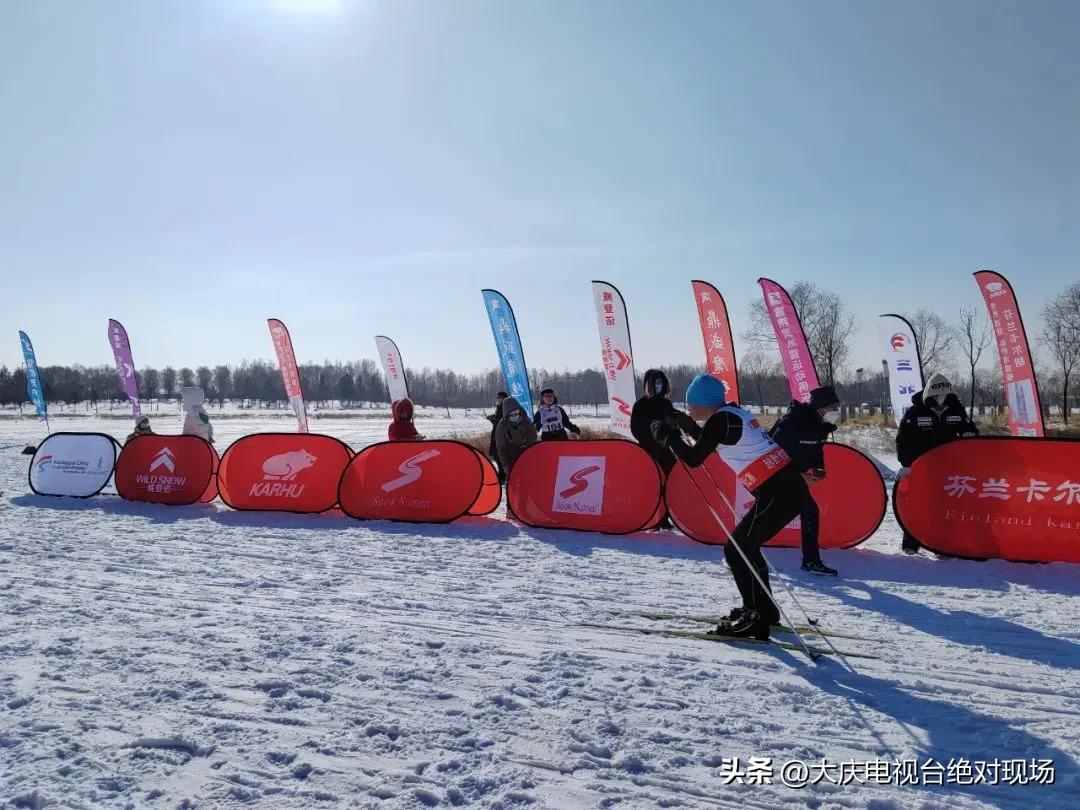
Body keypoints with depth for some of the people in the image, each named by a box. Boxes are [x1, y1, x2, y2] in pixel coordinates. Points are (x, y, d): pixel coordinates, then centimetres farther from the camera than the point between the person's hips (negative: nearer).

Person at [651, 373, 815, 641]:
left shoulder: (720, 419, -10)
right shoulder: (734, 413, 17)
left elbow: (693, 459, -11)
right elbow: (712, 443, 33)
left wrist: (668, 435, 1)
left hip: (778, 493, -9)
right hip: (791, 487, 9)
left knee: (737, 550, -1)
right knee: (744, 545, 19)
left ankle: (756, 619, 0)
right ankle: (763, 609, 28)